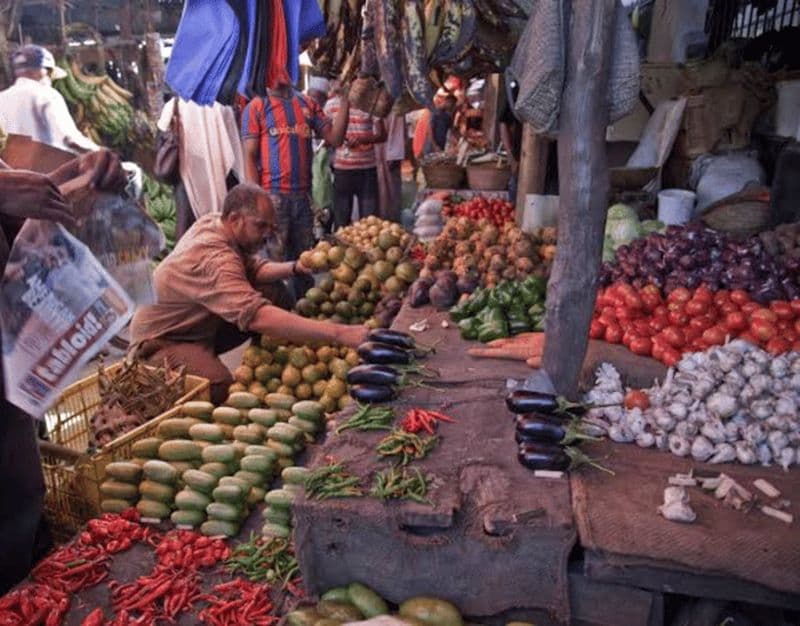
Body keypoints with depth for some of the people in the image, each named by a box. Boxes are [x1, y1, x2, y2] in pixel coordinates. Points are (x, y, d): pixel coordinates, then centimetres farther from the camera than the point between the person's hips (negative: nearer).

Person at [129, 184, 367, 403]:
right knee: (224, 391, -36)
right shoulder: (214, 258, -36)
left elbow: (252, 268, 4)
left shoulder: (212, 223, -7)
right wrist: (338, 333, -55)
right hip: (162, 340, -9)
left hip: (199, 325, 9)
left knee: (275, 294, -4)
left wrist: (294, 268, -18)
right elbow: (257, 316, -49)